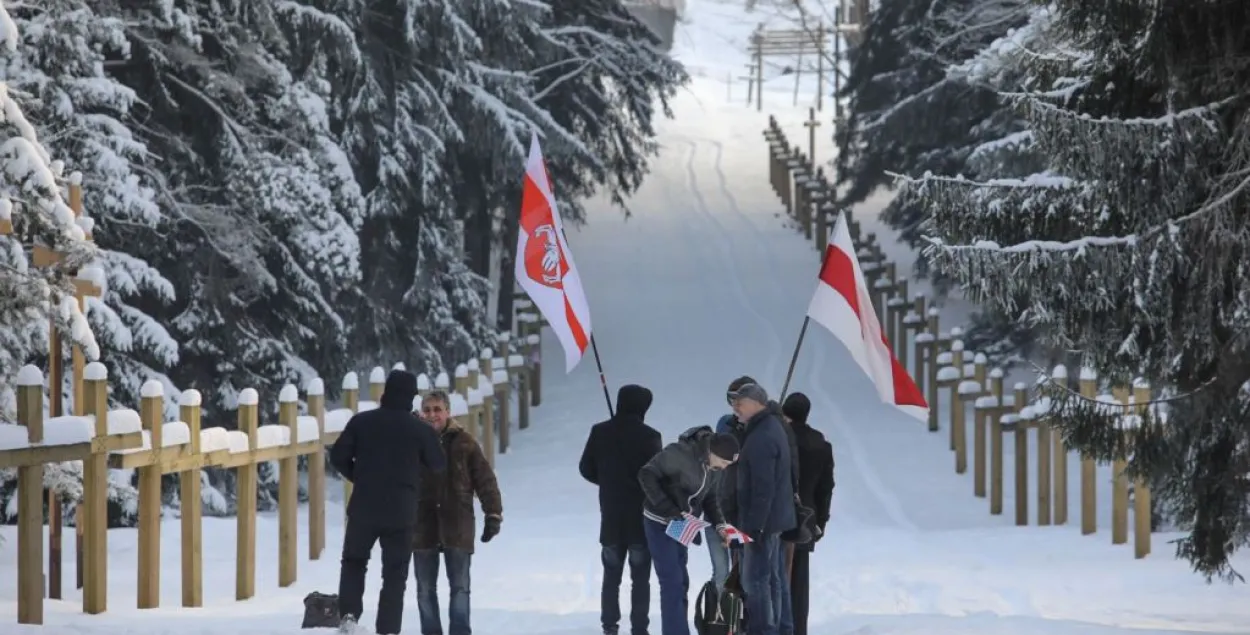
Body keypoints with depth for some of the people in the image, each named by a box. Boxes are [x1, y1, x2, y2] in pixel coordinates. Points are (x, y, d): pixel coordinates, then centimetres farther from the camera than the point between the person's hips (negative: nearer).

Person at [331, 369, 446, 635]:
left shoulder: (361, 422, -3)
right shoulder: (420, 430, -5)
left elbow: (338, 456, -2)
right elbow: (439, 465, 4)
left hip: (363, 507, 1)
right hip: (401, 511, -1)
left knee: (354, 561, 20)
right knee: (395, 574, 7)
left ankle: (349, 614, 3)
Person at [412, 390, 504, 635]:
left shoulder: (463, 442, -1)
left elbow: (485, 480, 0)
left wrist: (493, 515, -4)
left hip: (458, 525, -2)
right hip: (423, 525, 2)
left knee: (460, 587, 2)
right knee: (425, 589, 6)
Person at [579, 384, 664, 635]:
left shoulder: (600, 433, -4)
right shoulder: (649, 436, -15)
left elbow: (586, 469, 3)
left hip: (611, 515, 3)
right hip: (642, 516, -3)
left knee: (611, 575, 16)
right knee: (640, 577, 5)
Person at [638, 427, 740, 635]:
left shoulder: (714, 466, -1)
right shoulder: (680, 453, -25)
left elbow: (708, 496, 10)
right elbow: (646, 475, -23)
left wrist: (719, 522, -7)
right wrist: (668, 510, -27)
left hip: (680, 525, 8)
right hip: (659, 523, -8)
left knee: (680, 582, 12)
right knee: (672, 582, -11)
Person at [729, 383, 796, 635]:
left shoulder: (761, 438, -21)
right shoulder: (773, 427, 13)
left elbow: (763, 488, -25)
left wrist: (754, 526, -24)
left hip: (763, 520, -11)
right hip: (778, 517, 11)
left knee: (755, 579, -7)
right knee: (774, 579, 16)